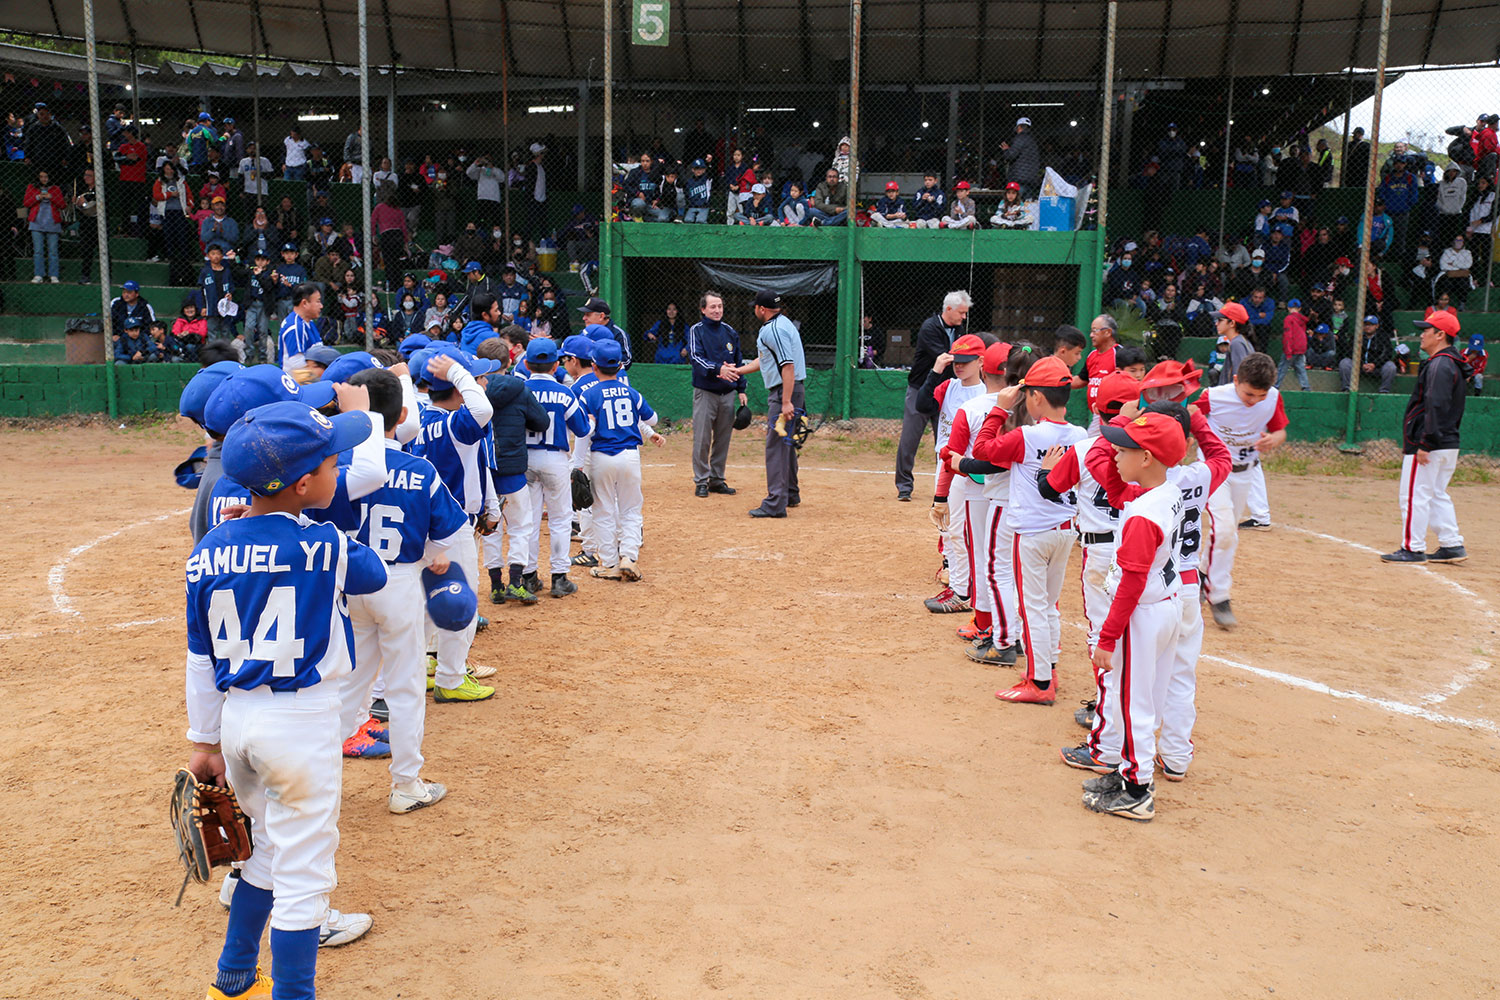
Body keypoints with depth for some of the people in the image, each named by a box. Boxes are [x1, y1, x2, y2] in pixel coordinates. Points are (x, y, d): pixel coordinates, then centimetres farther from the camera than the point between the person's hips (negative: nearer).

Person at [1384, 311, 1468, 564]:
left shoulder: (1440, 365, -15)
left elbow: (1436, 407, -23)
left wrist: (1425, 444, -24)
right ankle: (1452, 545, 17)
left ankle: (1413, 548, 0)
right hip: (1448, 444, 10)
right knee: (1437, 495, 16)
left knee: (1414, 495, -5)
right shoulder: (1452, 364, 17)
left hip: (1431, 445, -10)